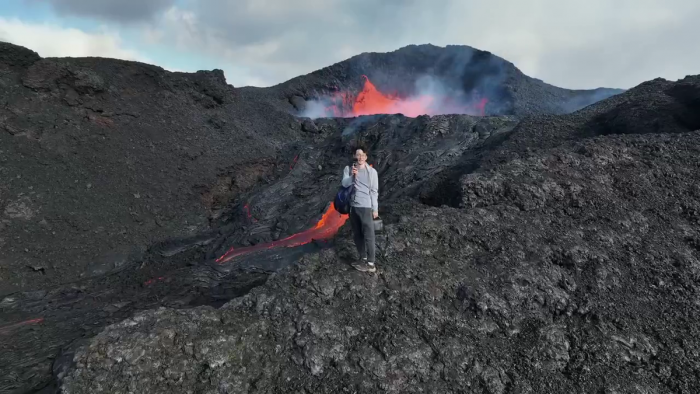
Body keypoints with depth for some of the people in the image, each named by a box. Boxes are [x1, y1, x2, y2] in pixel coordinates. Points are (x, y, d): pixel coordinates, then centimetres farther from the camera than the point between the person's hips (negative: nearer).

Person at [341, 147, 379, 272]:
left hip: (366, 207, -4)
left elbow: (374, 191, -1)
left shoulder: (372, 171, -1)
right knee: (357, 235, 12)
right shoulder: (348, 169, 6)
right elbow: (344, 184, -8)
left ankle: (371, 263, -2)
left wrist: (375, 209, -4)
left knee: (368, 236, -7)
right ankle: (363, 258, 25)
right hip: (352, 207, 4)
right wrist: (352, 176, -27)